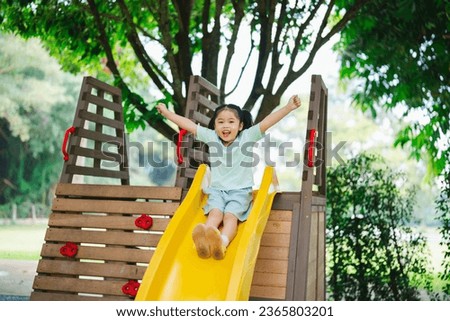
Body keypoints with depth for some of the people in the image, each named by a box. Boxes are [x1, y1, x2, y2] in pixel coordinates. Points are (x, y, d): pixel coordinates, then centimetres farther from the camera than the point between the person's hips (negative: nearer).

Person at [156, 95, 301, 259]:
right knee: (215, 213, -28)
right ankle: (204, 240, -58)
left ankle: (222, 243, -59)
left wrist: (289, 107, -26)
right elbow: (188, 124, 7)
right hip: (217, 190, 2)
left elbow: (267, 122, -15)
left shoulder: (247, 137, -4)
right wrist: (166, 112, 11)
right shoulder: (211, 137, 3)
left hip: (240, 191, -2)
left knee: (231, 216, -29)